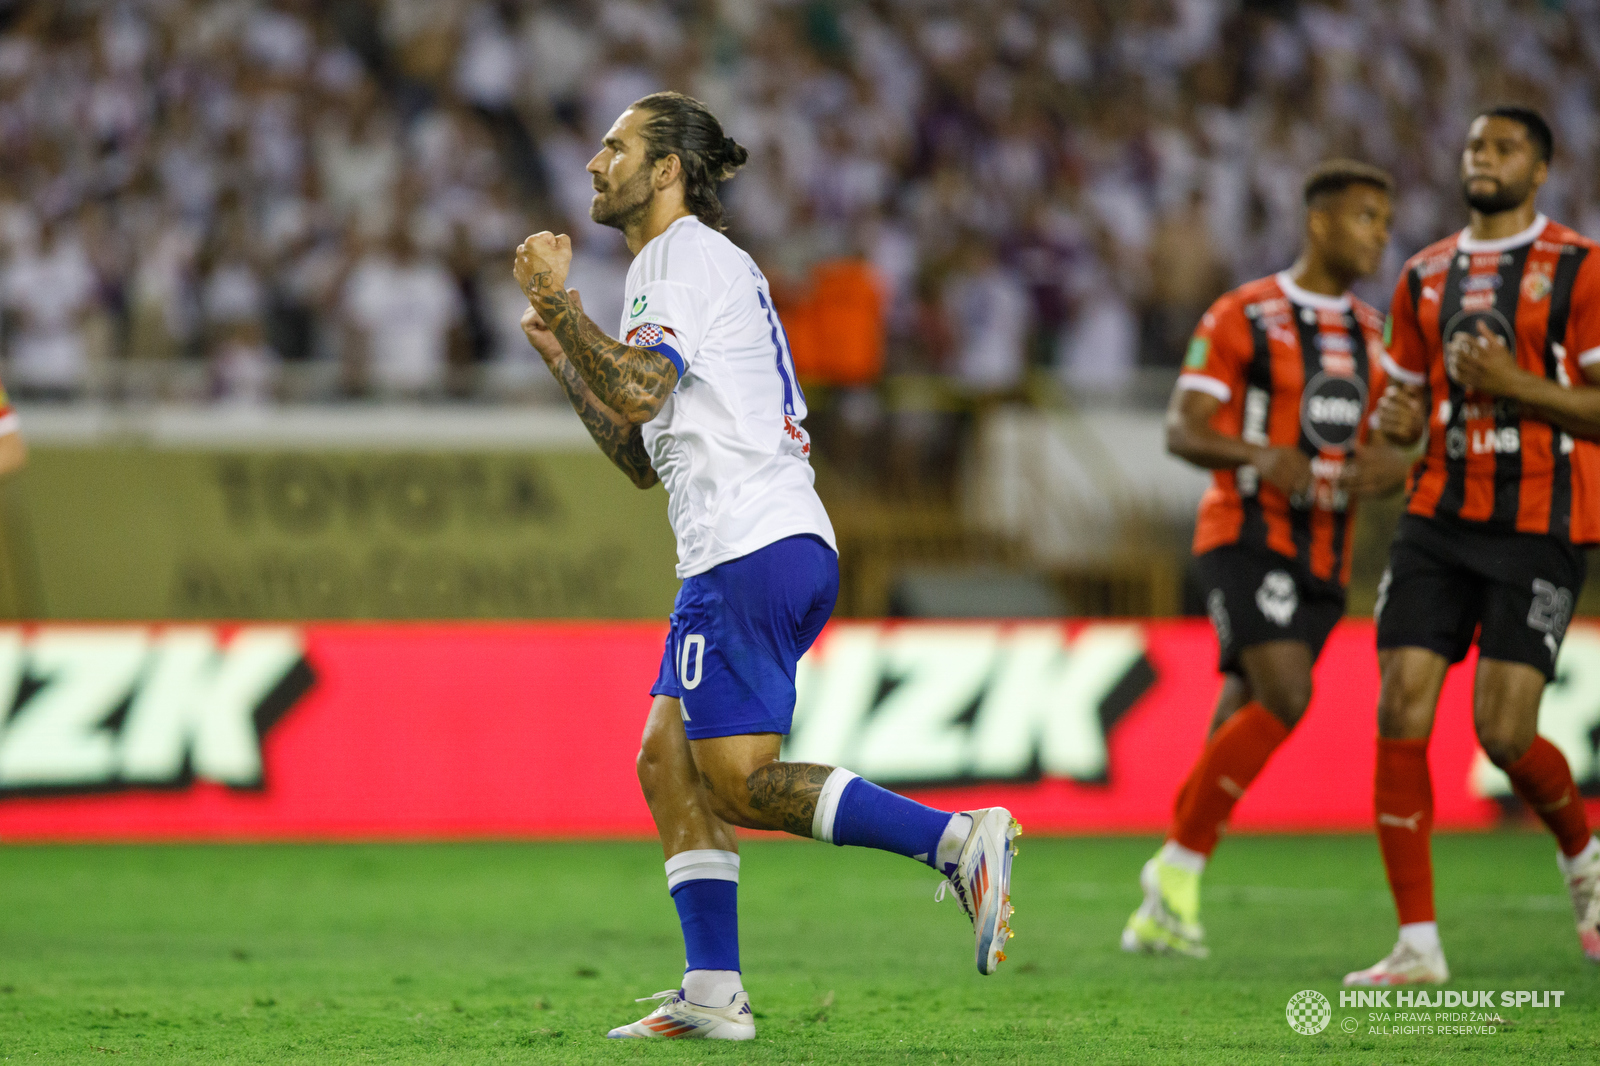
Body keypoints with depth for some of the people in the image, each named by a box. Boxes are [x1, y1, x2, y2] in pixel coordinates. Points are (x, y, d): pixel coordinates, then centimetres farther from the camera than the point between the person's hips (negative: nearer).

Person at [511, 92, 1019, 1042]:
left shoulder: (682, 255, -5)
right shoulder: (690, 262, 26)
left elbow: (639, 393, -20)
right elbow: (644, 456, 27)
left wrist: (559, 298, -10)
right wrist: (562, 354, 22)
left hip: (755, 548, -10)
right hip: (741, 553, 10)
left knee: (740, 780, -12)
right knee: (668, 758, 6)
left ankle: (959, 839, -18)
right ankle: (715, 993, 1)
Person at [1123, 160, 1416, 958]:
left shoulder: (1371, 335, 14)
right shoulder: (1244, 316, -5)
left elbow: (1388, 448, 17)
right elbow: (1183, 430, -7)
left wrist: (1386, 465, -9)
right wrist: (1264, 457, -26)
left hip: (1323, 556, 6)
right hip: (1248, 538, -6)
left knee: (1243, 726, 7)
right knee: (1285, 698, -24)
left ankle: (1162, 914, 16)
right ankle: (1180, 863, -11)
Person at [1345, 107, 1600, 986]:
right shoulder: (1425, 277, 14)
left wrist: (1513, 385, -20)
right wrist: (1396, 417, 0)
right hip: (1439, 518, 5)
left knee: (1503, 732, -10)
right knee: (1401, 717, -8)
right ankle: (1417, 943, -3)